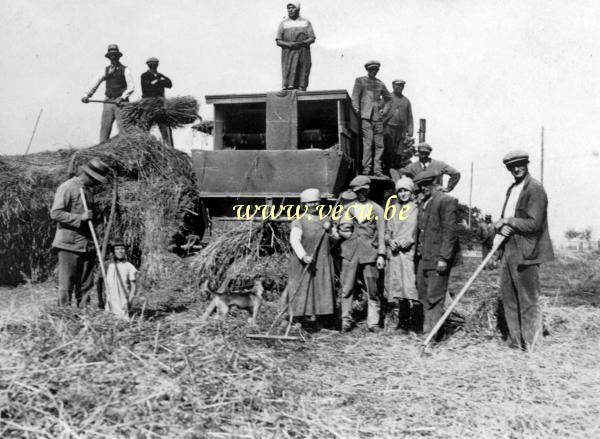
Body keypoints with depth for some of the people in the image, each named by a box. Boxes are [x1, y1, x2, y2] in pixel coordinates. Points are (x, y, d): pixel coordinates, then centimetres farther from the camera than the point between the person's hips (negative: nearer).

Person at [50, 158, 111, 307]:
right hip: (69, 245, -8)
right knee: (66, 285, -4)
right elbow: (55, 213, -15)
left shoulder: (87, 190, 18)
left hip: (87, 246, 8)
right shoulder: (67, 187, -7)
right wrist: (80, 217, -20)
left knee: (86, 285, 7)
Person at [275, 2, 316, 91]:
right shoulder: (283, 24, 14)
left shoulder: (306, 22, 14)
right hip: (288, 53, 0)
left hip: (303, 53, 0)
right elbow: (278, 41, 7)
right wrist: (289, 44, -12)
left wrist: (301, 43, -13)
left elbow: (312, 38, 6)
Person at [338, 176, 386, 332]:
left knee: (373, 290, 0)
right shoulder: (348, 209, 14)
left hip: (370, 253, -1)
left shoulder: (376, 209, 8)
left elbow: (381, 233, 5)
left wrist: (381, 254, -2)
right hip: (350, 252, 2)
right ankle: (346, 321, 9)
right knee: (347, 288, 0)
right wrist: (344, 230, -5)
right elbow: (341, 231, 19)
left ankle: (373, 322, 9)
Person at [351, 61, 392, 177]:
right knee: (367, 143, -12)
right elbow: (355, 97, 1)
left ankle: (377, 170, 3)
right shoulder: (360, 80, 9)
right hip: (366, 116, -4)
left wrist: (385, 109, 18)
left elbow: (388, 98, 32)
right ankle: (366, 169, -10)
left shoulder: (380, 84, 19)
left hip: (378, 117, 4)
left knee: (379, 145, 0)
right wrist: (356, 110, -11)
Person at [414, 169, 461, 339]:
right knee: (424, 296, 12)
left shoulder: (446, 201, -9)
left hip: (438, 258, -9)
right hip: (423, 258, 9)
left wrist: (443, 258, -19)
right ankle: (427, 330, 21)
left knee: (434, 297, -7)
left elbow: (450, 232, -15)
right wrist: (418, 252, 14)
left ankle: (435, 333, 0)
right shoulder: (423, 204, 18)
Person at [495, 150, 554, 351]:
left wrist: (508, 221, -10)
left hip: (526, 252, -8)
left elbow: (533, 223, -17)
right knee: (508, 295, 12)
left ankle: (530, 342, 12)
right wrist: (501, 227, -4)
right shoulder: (512, 189, 16)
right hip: (510, 250, 8)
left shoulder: (535, 189, -11)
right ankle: (515, 339, 23)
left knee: (528, 299, 1)